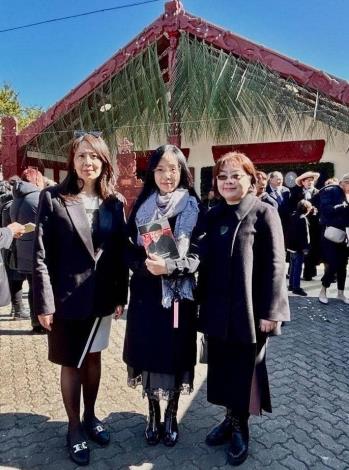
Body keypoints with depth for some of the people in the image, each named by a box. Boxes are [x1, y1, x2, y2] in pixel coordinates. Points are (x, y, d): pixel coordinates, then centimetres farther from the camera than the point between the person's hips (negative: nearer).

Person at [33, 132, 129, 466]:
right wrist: (44, 302, -12)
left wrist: (121, 295, 1)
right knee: (71, 363, 12)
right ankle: (74, 428, 31)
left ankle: (90, 417, 40)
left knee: (93, 358, 19)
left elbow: (120, 253, 3)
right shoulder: (53, 198, -8)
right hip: (67, 298, -3)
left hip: (101, 297, 3)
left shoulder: (113, 202, 2)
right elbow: (41, 255, -10)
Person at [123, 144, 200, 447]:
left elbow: (198, 255, -6)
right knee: (149, 350, 9)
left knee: (174, 352, 7)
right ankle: (153, 413, 31)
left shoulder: (193, 208, -2)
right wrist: (146, 265, -17)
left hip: (178, 293, -2)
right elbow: (130, 251, 3)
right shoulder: (142, 207, 6)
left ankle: (172, 415, 30)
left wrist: (169, 266, -22)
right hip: (146, 292, 2)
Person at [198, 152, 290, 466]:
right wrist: (202, 301, 9)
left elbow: (275, 265, -11)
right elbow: (205, 263, 10)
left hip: (249, 311, -4)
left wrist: (269, 311, -14)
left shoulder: (264, 214, -7)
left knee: (243, 371, 11)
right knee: (222, 368, 16)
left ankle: (241, 427, 32)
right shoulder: (213, 216, 7)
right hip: (216, 311, 5)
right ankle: (231, 418, 38)